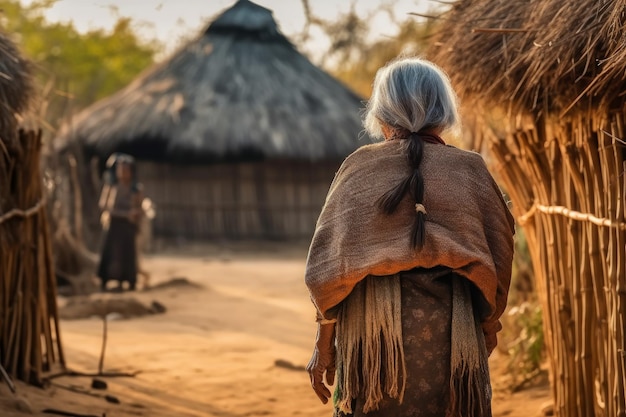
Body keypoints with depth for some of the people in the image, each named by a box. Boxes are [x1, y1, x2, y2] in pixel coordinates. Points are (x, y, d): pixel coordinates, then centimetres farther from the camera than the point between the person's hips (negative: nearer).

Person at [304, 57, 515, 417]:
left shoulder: (359, 167, 0)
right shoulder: (471, 171, 2)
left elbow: (330, 263, -2)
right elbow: (499, 260, 3)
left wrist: (324, 345, 4)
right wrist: (488, 327, 18)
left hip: (371, 330, 0)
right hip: (451, 332, 1)